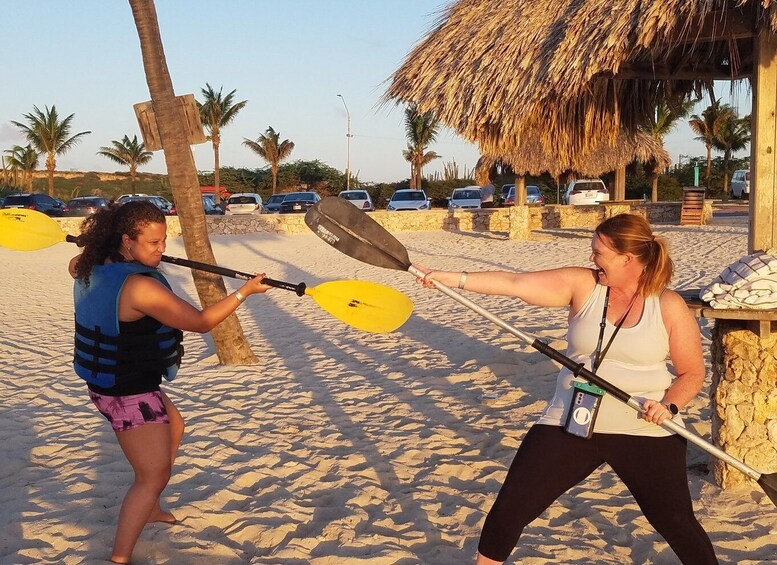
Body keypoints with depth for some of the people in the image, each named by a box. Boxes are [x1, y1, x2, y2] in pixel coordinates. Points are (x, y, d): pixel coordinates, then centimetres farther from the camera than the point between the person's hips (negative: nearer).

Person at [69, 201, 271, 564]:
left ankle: (148, 509, 46)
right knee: (154, 476, -3)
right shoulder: (141, 287, -29)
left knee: (173, 427, 31)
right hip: (129, 394, -10)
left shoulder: (91, 268, -2)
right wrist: (245, 291, -12)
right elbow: (200, 322, -20)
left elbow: (75, 264, 27)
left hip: (108, 381, 10)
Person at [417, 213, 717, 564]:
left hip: (646, 431, -2)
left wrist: (669, 405, -19)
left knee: (677, 522, 2)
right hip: (569, 423, 2)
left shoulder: (669, 306, -6)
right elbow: (515, 283, -11)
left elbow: (692, 373, 0)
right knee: (510, 508, 1)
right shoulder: (582, 284, -4)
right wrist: (452, 279, -19)